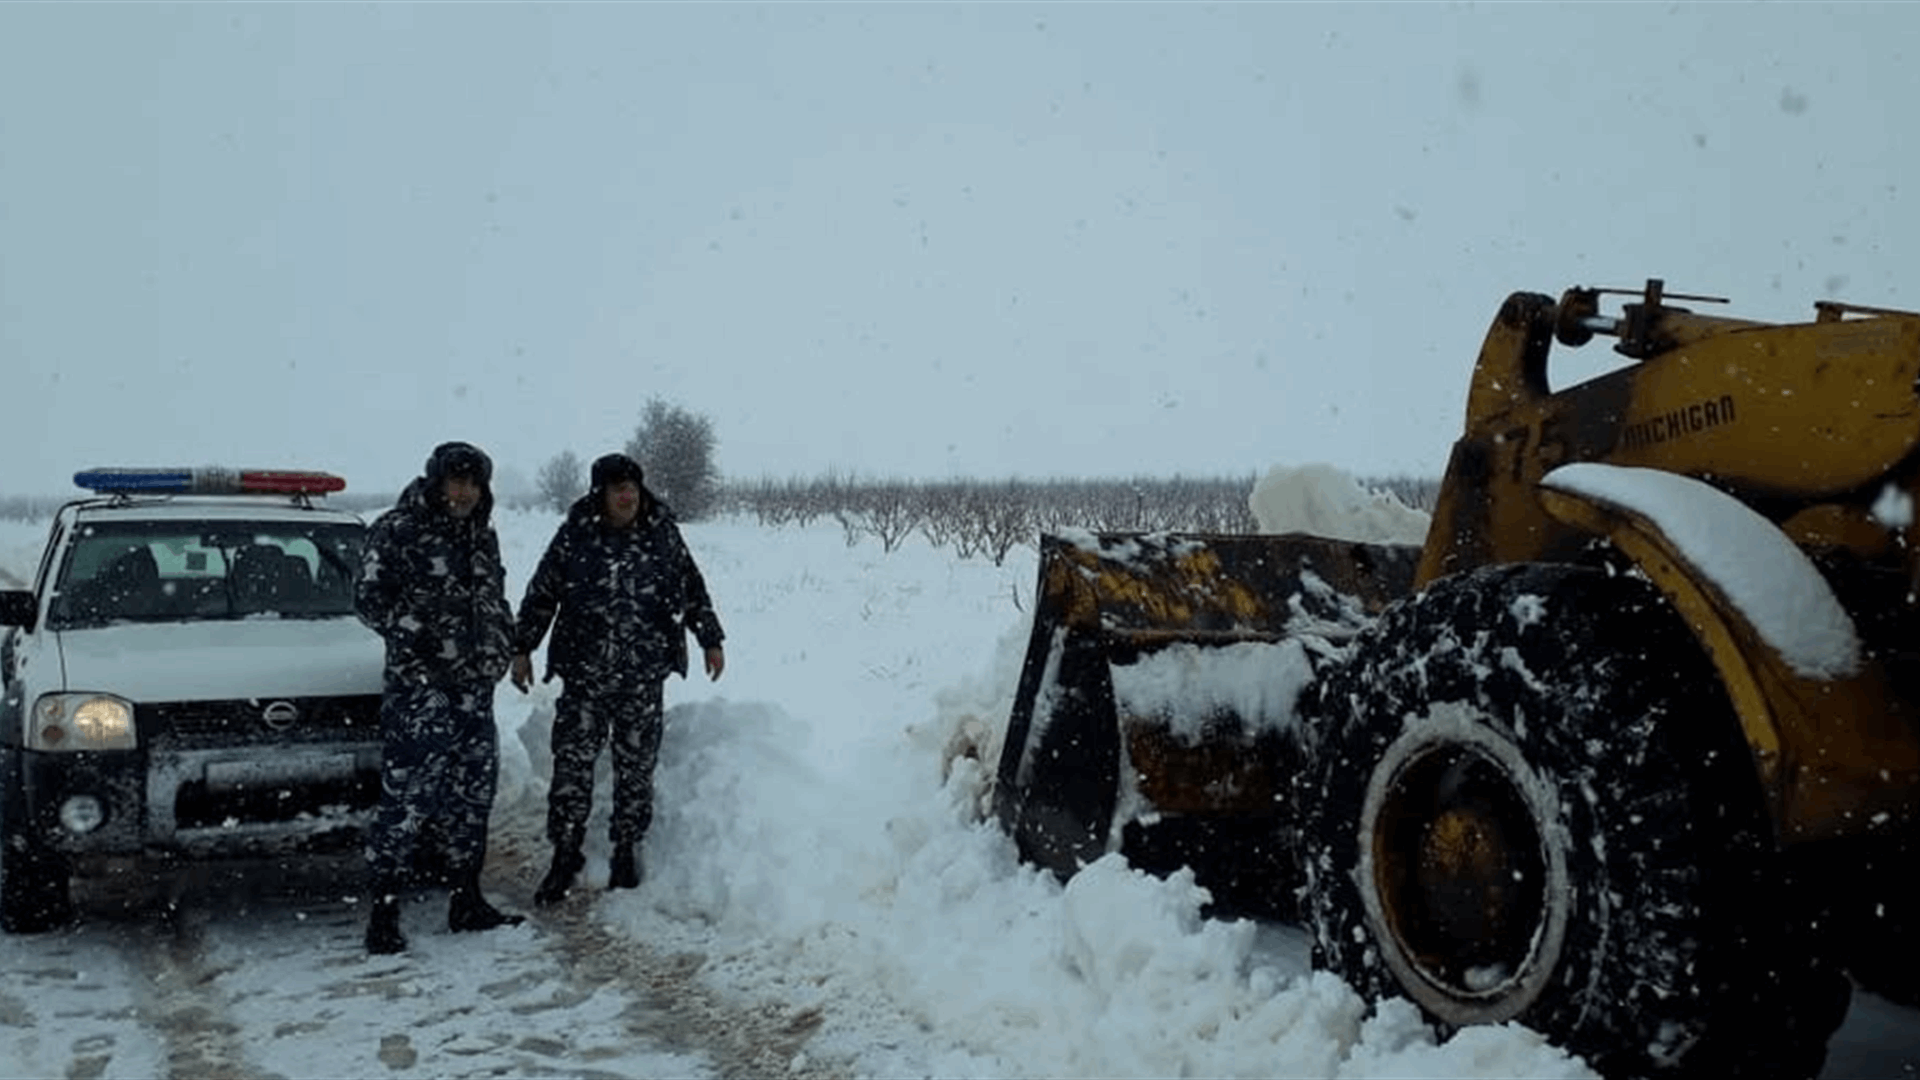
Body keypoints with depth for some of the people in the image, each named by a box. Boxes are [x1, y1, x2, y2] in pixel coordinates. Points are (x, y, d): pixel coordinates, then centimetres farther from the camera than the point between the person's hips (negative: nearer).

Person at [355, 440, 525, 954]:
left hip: (475, 685, 7)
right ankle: (384, 914, -2)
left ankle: (467, 901, 24)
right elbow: (369, 597, -10)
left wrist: (504, 644, 12)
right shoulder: (397, 531, -6)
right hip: (418, 684, -7)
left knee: (472, 793, 12)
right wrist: (416, 633, -18)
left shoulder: (480, 535, 16)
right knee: (406, 796, -8)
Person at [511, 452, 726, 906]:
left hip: (644, 678, 1)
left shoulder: (662, 532, 2)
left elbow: (694, 589, 13)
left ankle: (626, 853, 21)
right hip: (585, 675, -1)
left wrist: (711, 641, 14)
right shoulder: (574, 535, -3)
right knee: (572, 763, -4)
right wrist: (522, 648, 5)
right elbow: (540, 594, 6)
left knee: (637, 767, 8)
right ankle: (564, 857, 7)